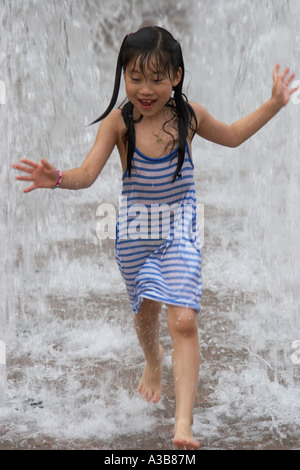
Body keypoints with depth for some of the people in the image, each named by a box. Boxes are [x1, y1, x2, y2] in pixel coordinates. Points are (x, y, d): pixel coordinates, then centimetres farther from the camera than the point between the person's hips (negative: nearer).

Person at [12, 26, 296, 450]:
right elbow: (89, 173, -17)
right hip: (135, 228, 1)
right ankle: (153, 360, 56)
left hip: (179, 228, -1)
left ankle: (184, 425, -14)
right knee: (146, 309, 20)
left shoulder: (189, 116, -8)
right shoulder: (118, 121, -13)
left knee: (184, 321, -13)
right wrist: (58, 178, -39)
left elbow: (232, 136, 13)